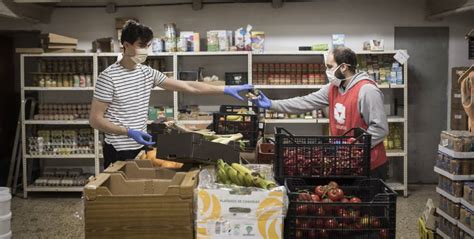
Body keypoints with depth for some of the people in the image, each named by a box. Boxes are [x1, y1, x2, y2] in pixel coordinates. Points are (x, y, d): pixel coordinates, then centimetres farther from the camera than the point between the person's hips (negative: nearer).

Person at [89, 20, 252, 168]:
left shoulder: (147, 73, 4)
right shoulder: (109, 77, -13)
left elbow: (188, 87, 3)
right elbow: (95, 120, -14)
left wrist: (226, 90, -2)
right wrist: (128, 132, -26)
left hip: (142, 147, 6)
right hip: (118, 151, -6)